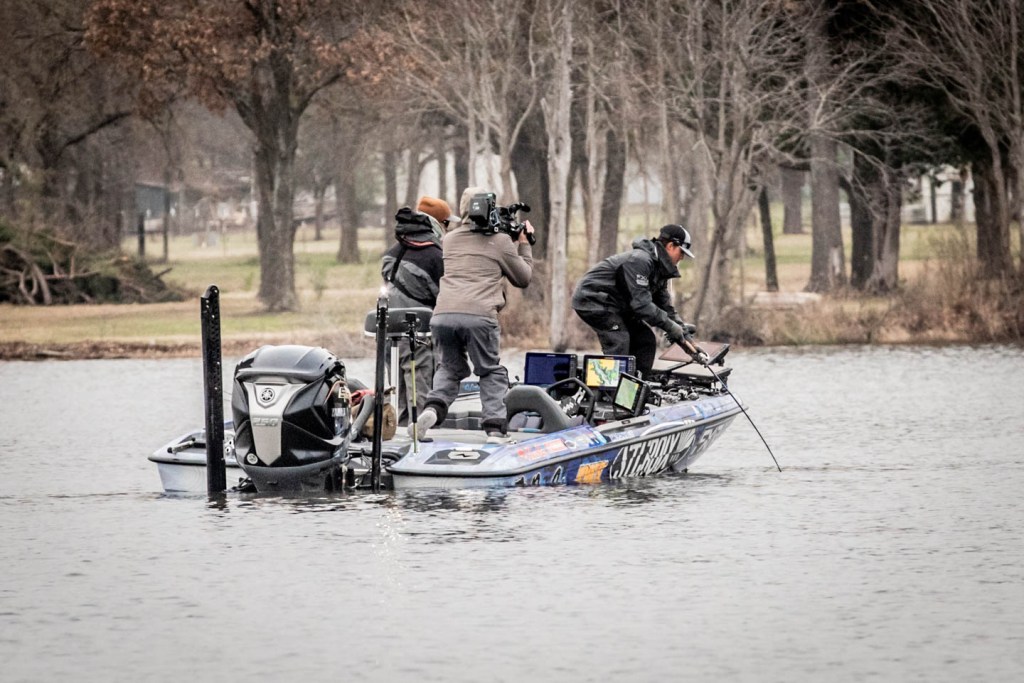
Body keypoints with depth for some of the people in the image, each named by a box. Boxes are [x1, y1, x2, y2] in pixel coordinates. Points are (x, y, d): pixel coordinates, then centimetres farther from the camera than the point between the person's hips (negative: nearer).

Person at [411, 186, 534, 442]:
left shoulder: (450, 239, 22)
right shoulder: (500, 240, 10)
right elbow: (523, 278, 21)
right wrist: (524, 244, 34)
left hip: (443, 315, 3)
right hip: (479, 315, -3)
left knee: (450, 368, 22)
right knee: (492, 373, 13)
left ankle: (433, 408, -4)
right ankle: (495, 428, -1)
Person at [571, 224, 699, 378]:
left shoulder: (659, 268, 8)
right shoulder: (639, 260, -26)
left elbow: (664, 305, 12)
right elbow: (641, 302, -31)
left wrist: (681, 326, -6)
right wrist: (670, 326, -26)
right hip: (592, 298, -10)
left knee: (645, 339, 3)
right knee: (618, 342, -25)